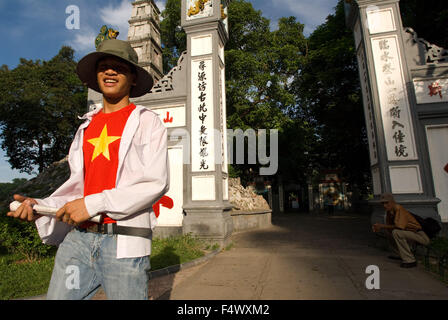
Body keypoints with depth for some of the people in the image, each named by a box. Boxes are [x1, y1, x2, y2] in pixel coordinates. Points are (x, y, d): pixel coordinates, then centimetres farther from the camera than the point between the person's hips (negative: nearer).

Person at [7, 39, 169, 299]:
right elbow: (78, 185, 19)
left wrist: (94, 204, -15)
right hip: (79, 238, 5)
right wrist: (40, 206, 2)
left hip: (124, 241, -4)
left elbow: (156, 183, -12)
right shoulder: (87, 127, 17)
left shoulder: (147, 122, -1)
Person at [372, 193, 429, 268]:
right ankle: (402, 255, 18)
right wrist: (378, 228, -10)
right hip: (409, 232, 9)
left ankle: (410, 260, -20)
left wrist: (382, 226, -23)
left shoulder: (399, 208, -23)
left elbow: (399, 226, -32)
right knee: (387, 230, 11)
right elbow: (389, 225, 9)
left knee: (396, 232, -29)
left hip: (420, 235, -9)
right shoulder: (389, 211, 2)